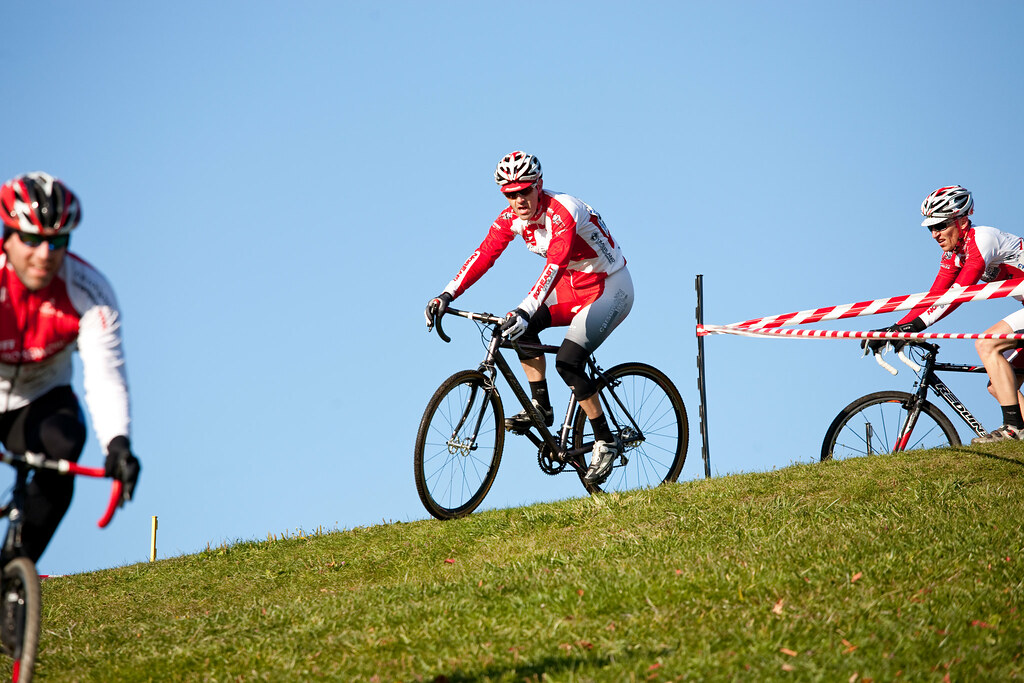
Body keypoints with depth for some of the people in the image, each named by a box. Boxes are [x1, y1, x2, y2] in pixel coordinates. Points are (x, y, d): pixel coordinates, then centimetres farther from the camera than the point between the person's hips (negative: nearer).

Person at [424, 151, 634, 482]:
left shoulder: (562, 212, -30)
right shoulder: (512, 217, -7)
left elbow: (554, 265, -43)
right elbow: (484, 255, -13)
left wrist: (526, 310, -56)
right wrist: (446, 296, -25)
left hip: (610, 288, -8)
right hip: (574, 287, 8)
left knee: (567, 361, -21)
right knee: (522, 327, -13)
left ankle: (606, 441, -9)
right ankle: (541, 408, -1)